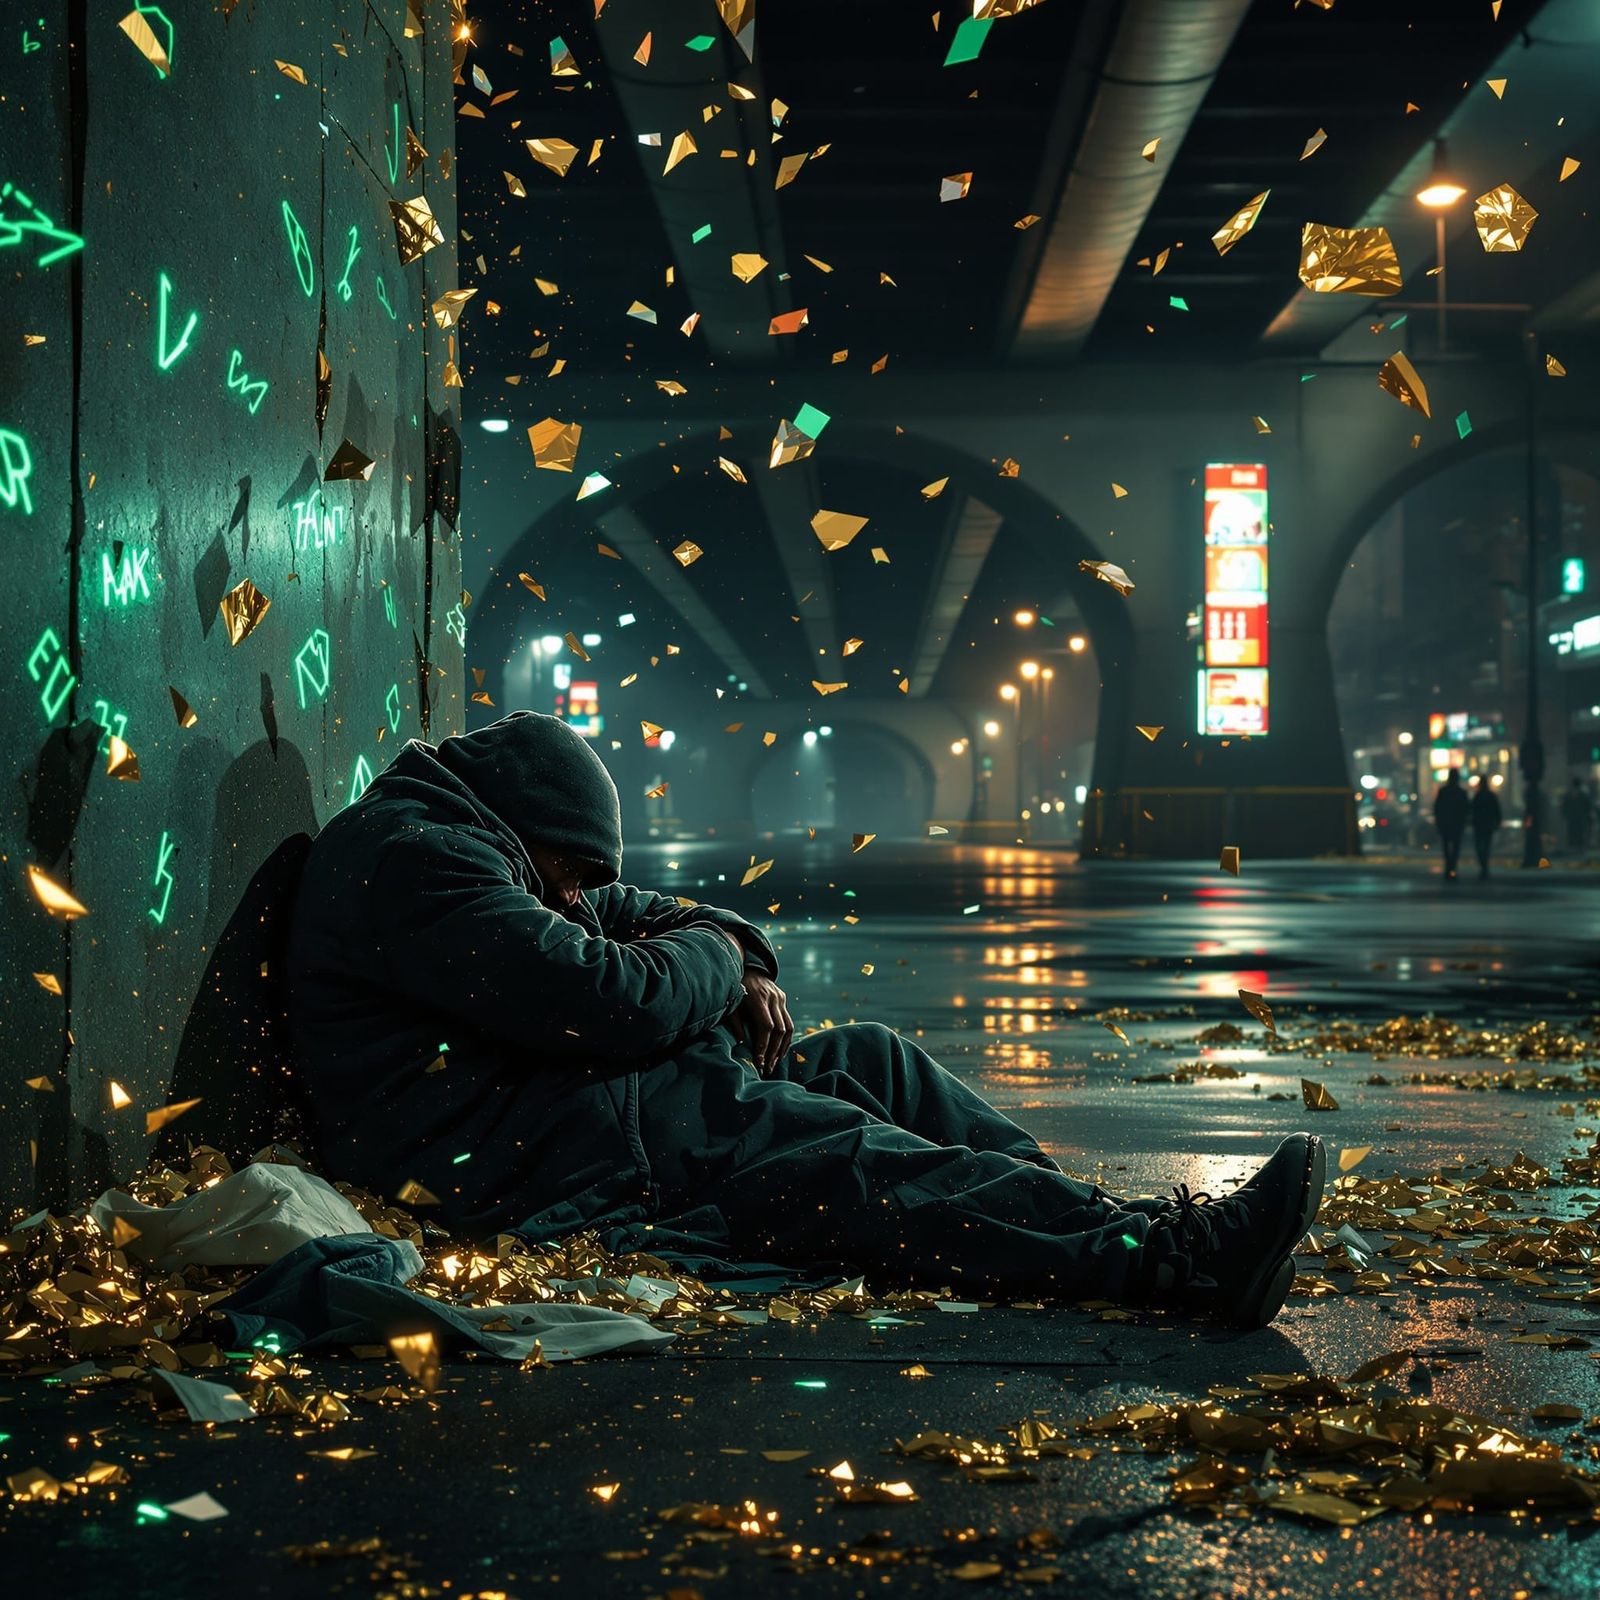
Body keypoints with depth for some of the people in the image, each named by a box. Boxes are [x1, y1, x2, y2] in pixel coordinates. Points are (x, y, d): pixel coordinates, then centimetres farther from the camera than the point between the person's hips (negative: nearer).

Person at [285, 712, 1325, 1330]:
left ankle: (1097, 1219, -5)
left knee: (873, 1060, 4)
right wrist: (711, 956, -1)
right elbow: (613, 1001, -23)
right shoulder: (412, 861, -15)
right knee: (851, 1165, -25)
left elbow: (639, 913, 30)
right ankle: (1180, 1258, -31)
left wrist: (742, 965, 7)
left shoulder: (491, 856, 22)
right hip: (508, 1154, -12)